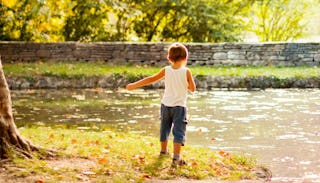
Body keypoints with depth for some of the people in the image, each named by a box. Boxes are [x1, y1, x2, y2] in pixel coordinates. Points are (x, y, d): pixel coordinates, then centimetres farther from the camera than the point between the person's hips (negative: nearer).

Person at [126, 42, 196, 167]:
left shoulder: (166, 70, -3)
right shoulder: (186, 72, -10)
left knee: (165, 128, 22)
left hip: (166, 104, 4)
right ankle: (176, 158, -17)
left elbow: (151, 79, 0)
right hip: (179, 106, -4)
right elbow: (192, 88, -5)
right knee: (178, 131, -5)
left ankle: (164, 150, 41)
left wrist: (134, 85, 7)